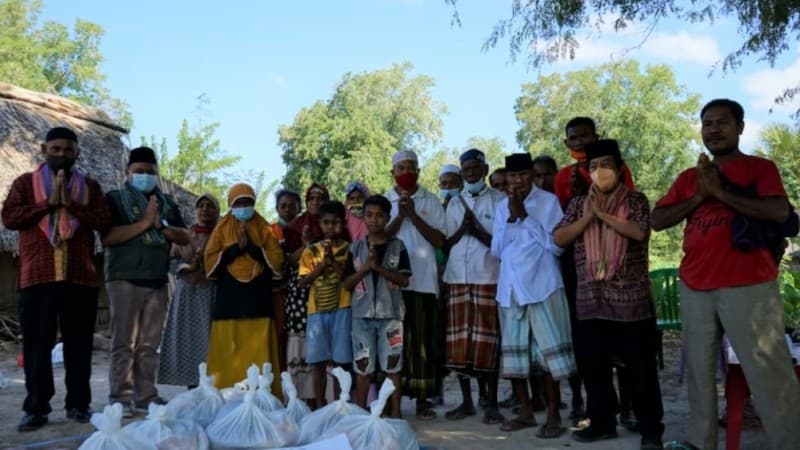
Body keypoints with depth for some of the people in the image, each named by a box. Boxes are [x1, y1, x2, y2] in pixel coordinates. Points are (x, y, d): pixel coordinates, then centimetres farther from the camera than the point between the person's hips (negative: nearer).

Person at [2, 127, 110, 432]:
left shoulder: (90, 186, 14)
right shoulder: (25, 183, 12)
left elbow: (104, 221, 0)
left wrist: (70, 204, -10)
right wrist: (49, 203, -9)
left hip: (80, 277, 1)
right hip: (36, 277, -1)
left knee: (79, 344, 4)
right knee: (37, 344, 0)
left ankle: (78, 404, 12)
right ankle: (36, 408, 7)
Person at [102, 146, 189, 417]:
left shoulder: (167, 203, 16)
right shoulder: (114, 199, 2)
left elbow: (185, 237, 9)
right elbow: (108, 237, -12)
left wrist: (161, 225, -8)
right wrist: (145, 222, -16)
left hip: (157, 282, 5)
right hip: (125, 280, -4)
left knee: (149, 345, 8)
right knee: (124, 344, -2)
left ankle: (146, 396, 13)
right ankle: (120, 398, 3)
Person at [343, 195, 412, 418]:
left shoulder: (397, 246, 2)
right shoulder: (356, 247, 7)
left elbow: (404, 280, -5)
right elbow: (347, 283, 3)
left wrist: (378, 267, -15)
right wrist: (365, 267, -12)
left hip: (390, 312, -1)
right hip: (362, 313, 1)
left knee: (392, 365, 2)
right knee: (362, 365, 6)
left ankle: (395, 412, 12)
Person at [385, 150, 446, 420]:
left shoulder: (431, 201, 8)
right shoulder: (384, 201, 11)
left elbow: (440, 241, -1)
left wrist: (413, 215, -8)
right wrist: (399, 216, -8)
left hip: (423, 281, 0)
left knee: (423, 340, 0)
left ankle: (422, 400, 8)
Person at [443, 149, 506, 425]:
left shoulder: (499, 200, 3)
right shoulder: (455, 203, 16)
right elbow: (445, 242, 12)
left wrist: (479, 232, -16)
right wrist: (462, 229, -6)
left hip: (488, 278, -4)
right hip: (458, 278, 4)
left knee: (488, 342, -2)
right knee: (459, 342, 5)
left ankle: (492, 404, 8)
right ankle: (466, 401, 16)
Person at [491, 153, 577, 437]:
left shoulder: (549, 202, -2)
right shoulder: (502, 207, 12)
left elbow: (556, 246, -10)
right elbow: (497, 250, 8)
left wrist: (525, 215, -12)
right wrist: (511, 217, -5)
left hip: (542, 286, -5)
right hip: (511, 287, 5)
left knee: (548, 350, -3)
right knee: (514, 351, 8)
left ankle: (554, 415, 7)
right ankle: (525, 411, 20)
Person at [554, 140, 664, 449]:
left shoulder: (635, 200, 1)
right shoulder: (578, 203, 11)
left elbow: (640, 232, -17)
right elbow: (559, 238, 0)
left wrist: (603, 213, -12)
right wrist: (588, 216, -9)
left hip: (631, 298, -4)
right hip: (591, 299, 4)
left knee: (641, 367, 2)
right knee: (594, 366, 10)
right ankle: (602, 423, 23)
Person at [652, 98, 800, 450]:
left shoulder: (760, 167, 6)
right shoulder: (688, 178, 17)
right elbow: (657, 220, 10)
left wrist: (721, 192, -11)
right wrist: (698, 197, -3)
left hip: (749, 287, -4)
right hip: (695, 289, 5)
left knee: (768, 374, -8)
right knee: (699, 371, 8)